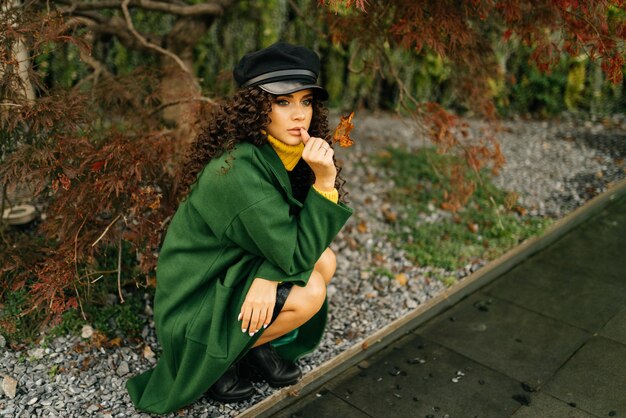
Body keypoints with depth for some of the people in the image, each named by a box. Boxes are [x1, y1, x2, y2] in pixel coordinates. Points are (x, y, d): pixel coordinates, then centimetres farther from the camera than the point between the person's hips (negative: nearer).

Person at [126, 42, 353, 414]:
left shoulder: (288, 154, -6)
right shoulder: (239, 170, -30)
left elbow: (303, 244, -3)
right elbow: (296, 259, -26)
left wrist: (267, 275, -23)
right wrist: (325, 182, -32)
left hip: (234, 275, 7)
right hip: (196, 307, -7)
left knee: (324, 260, -3)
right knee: (308, 292, -20)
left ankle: (260, 345, 11)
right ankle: (219, 359, 1)